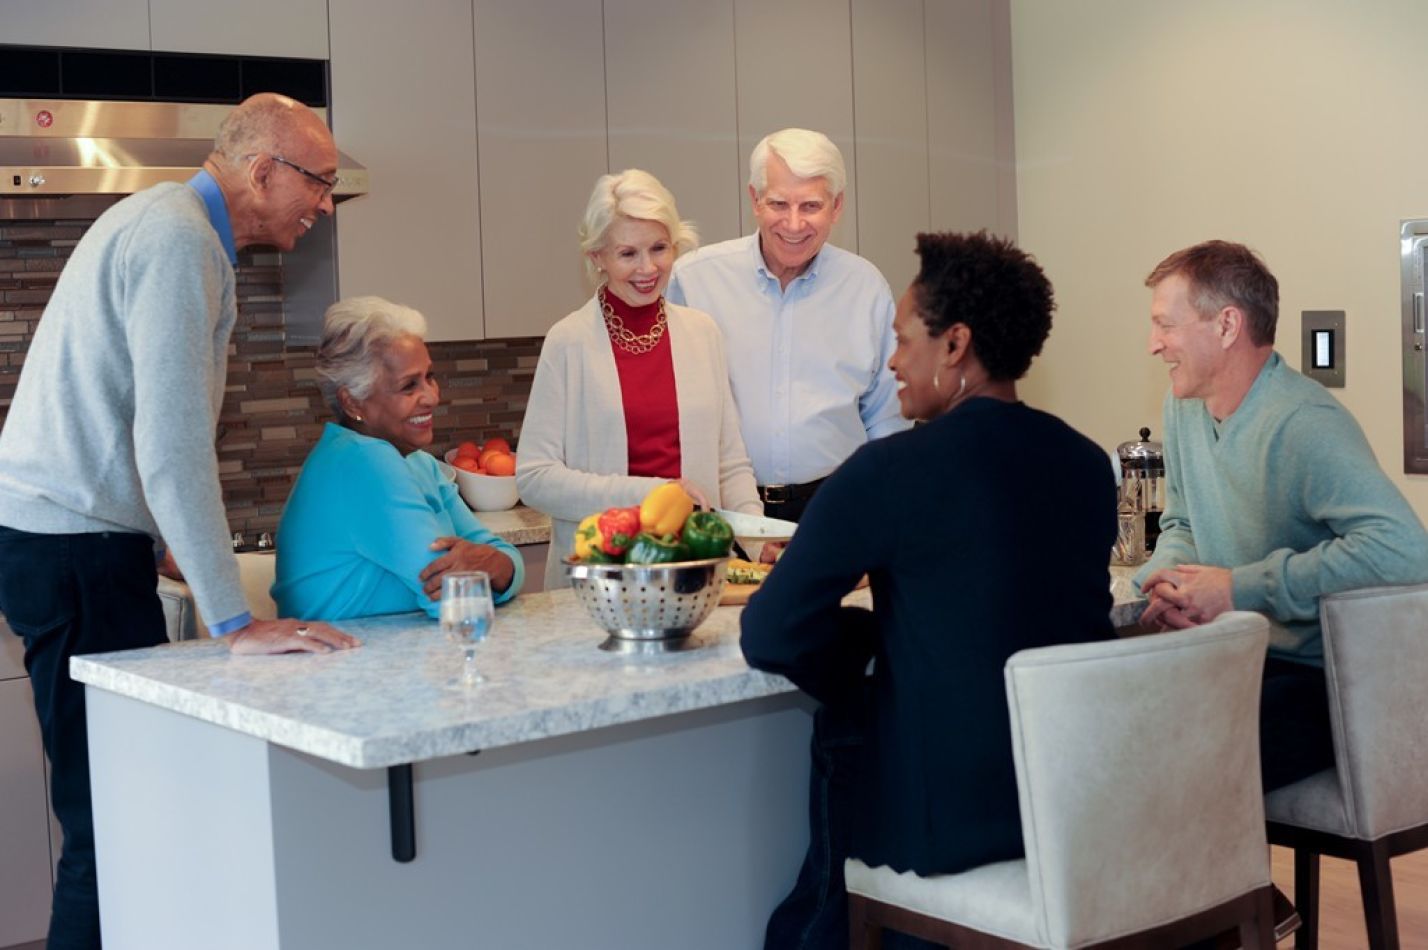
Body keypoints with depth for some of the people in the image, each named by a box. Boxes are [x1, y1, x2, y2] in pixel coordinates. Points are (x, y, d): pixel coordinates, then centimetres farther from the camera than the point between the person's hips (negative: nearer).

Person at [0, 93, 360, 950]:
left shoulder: (168, 223, 17)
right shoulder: (179, 241, -15)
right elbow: (173, 447, -22)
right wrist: (236, 620, -21)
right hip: (74, 548, -10)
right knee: (112, 822, -9)